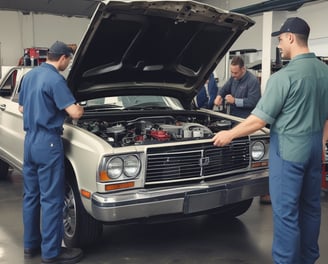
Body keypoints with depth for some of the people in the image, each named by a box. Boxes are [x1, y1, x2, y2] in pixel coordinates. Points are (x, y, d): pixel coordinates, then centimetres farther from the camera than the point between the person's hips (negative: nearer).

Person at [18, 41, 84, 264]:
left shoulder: (29, 76, 12)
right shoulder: (55, 79, -16)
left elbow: (22, 108, 21)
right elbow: (75, 113, -21)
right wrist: (80, 108, 1)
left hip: (30, 140, 9)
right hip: (47, 143, -9)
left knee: (31, 195, 15)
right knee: (51, 198, -2)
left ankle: (31, 244, 26)